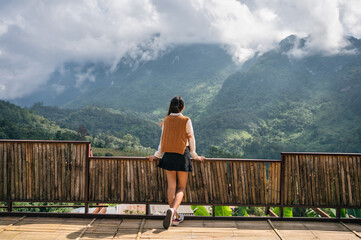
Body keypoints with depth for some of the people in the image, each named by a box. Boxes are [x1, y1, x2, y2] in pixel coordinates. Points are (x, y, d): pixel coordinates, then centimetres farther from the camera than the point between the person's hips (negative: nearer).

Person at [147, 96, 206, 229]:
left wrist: (157, 155, 18)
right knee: (181, 187, 6)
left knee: (171, 186, 8)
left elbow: (162, 140, 8)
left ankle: (175, 217, 14)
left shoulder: (166, 120, 5)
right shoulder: (186, 121, -5)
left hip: (168, 155, 3)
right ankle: (173, 210, -18)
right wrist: (195, 155, 13)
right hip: (182, 155, -3)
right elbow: (191, 139, 1)